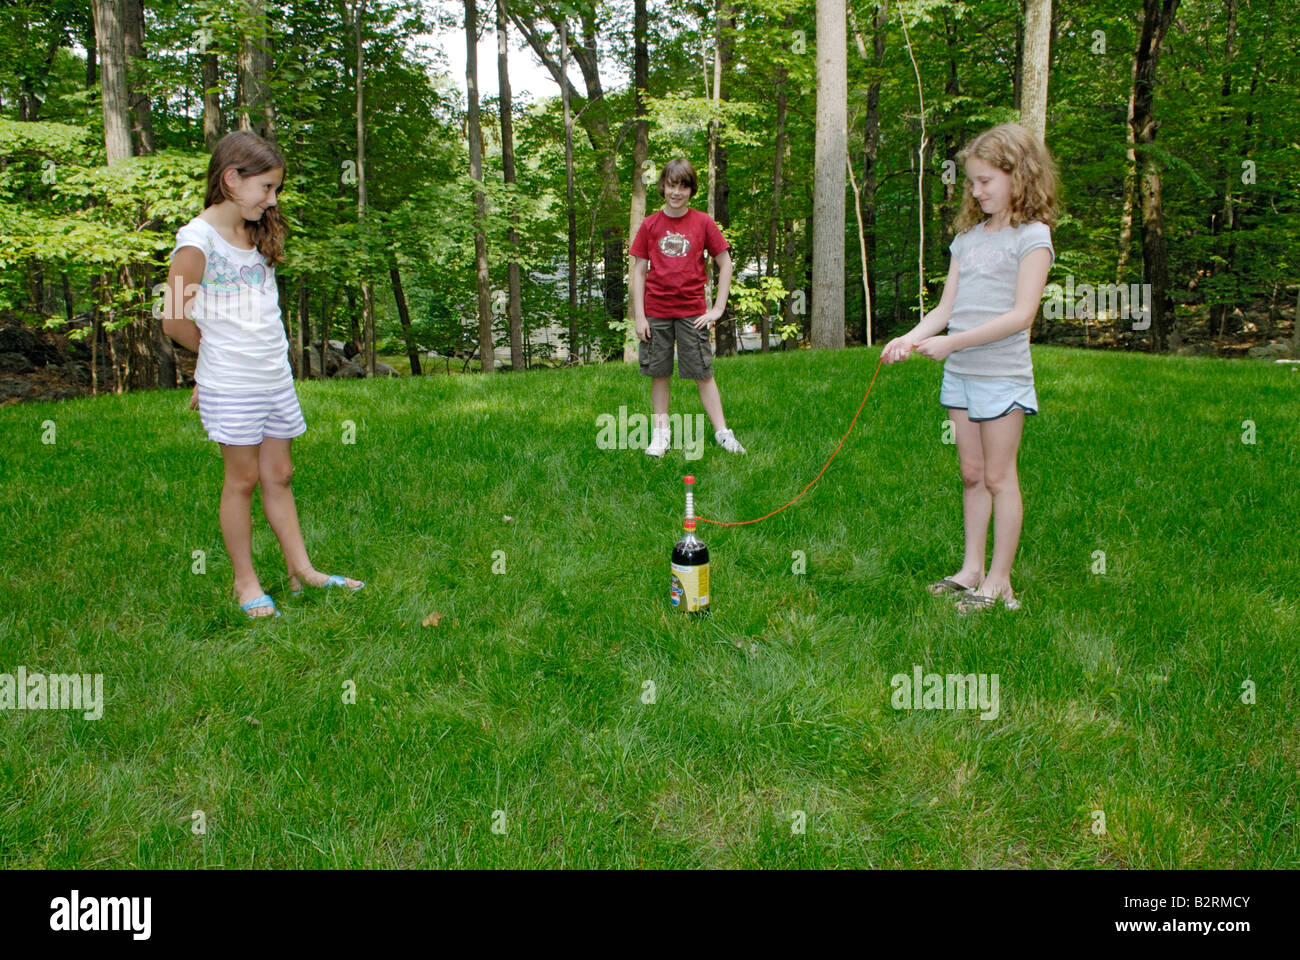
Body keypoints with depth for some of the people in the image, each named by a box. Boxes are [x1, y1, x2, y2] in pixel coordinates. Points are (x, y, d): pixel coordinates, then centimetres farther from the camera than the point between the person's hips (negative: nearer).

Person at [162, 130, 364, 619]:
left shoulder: (259, 234, 10)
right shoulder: (197, 242, -14)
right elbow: (174, 321, -12)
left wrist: (245, 351, 9)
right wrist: (221, 351, 4)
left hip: (277, 377, 6)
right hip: (230, 385, -6)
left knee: (279, 475, 12)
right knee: (243, 479, 4)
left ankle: (301, 569, 20)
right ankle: (245, 582, 16)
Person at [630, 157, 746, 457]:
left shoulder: (703, 222, 2)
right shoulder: (650, 224, 4)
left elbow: (725, 264, 5)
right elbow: (639, 270, 5)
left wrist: (718, 309, -1)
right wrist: (639, 316, -2)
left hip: (692, 312, -1)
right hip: (656, 312, 1)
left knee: (703, 373, 0)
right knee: (659, 374, 5)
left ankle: (722, 432, 5)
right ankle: (661, 433, 14)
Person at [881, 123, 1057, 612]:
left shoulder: (1032, 236, -8)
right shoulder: (968, 235, 14)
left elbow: (1022, 314, -17)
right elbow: (946, 306, 11)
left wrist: (953, 342, -21)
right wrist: (911, 337, -7)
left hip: (1002, 374, -6)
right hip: (958, 372, 7)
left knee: (998, 477, 1)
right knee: (971, 474, 13)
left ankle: (999, 581, 11)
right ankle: (971, 570, 23)